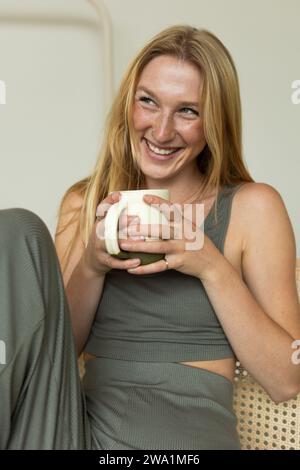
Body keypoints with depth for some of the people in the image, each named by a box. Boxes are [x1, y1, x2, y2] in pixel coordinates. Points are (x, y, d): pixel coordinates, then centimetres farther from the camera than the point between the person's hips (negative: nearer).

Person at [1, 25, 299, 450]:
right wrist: (91, 267, -11)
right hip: (79, 426, 4)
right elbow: (53, 351, 7)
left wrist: (212, 268, -15)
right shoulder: (84, 203, 9)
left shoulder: (252, 207, 1)